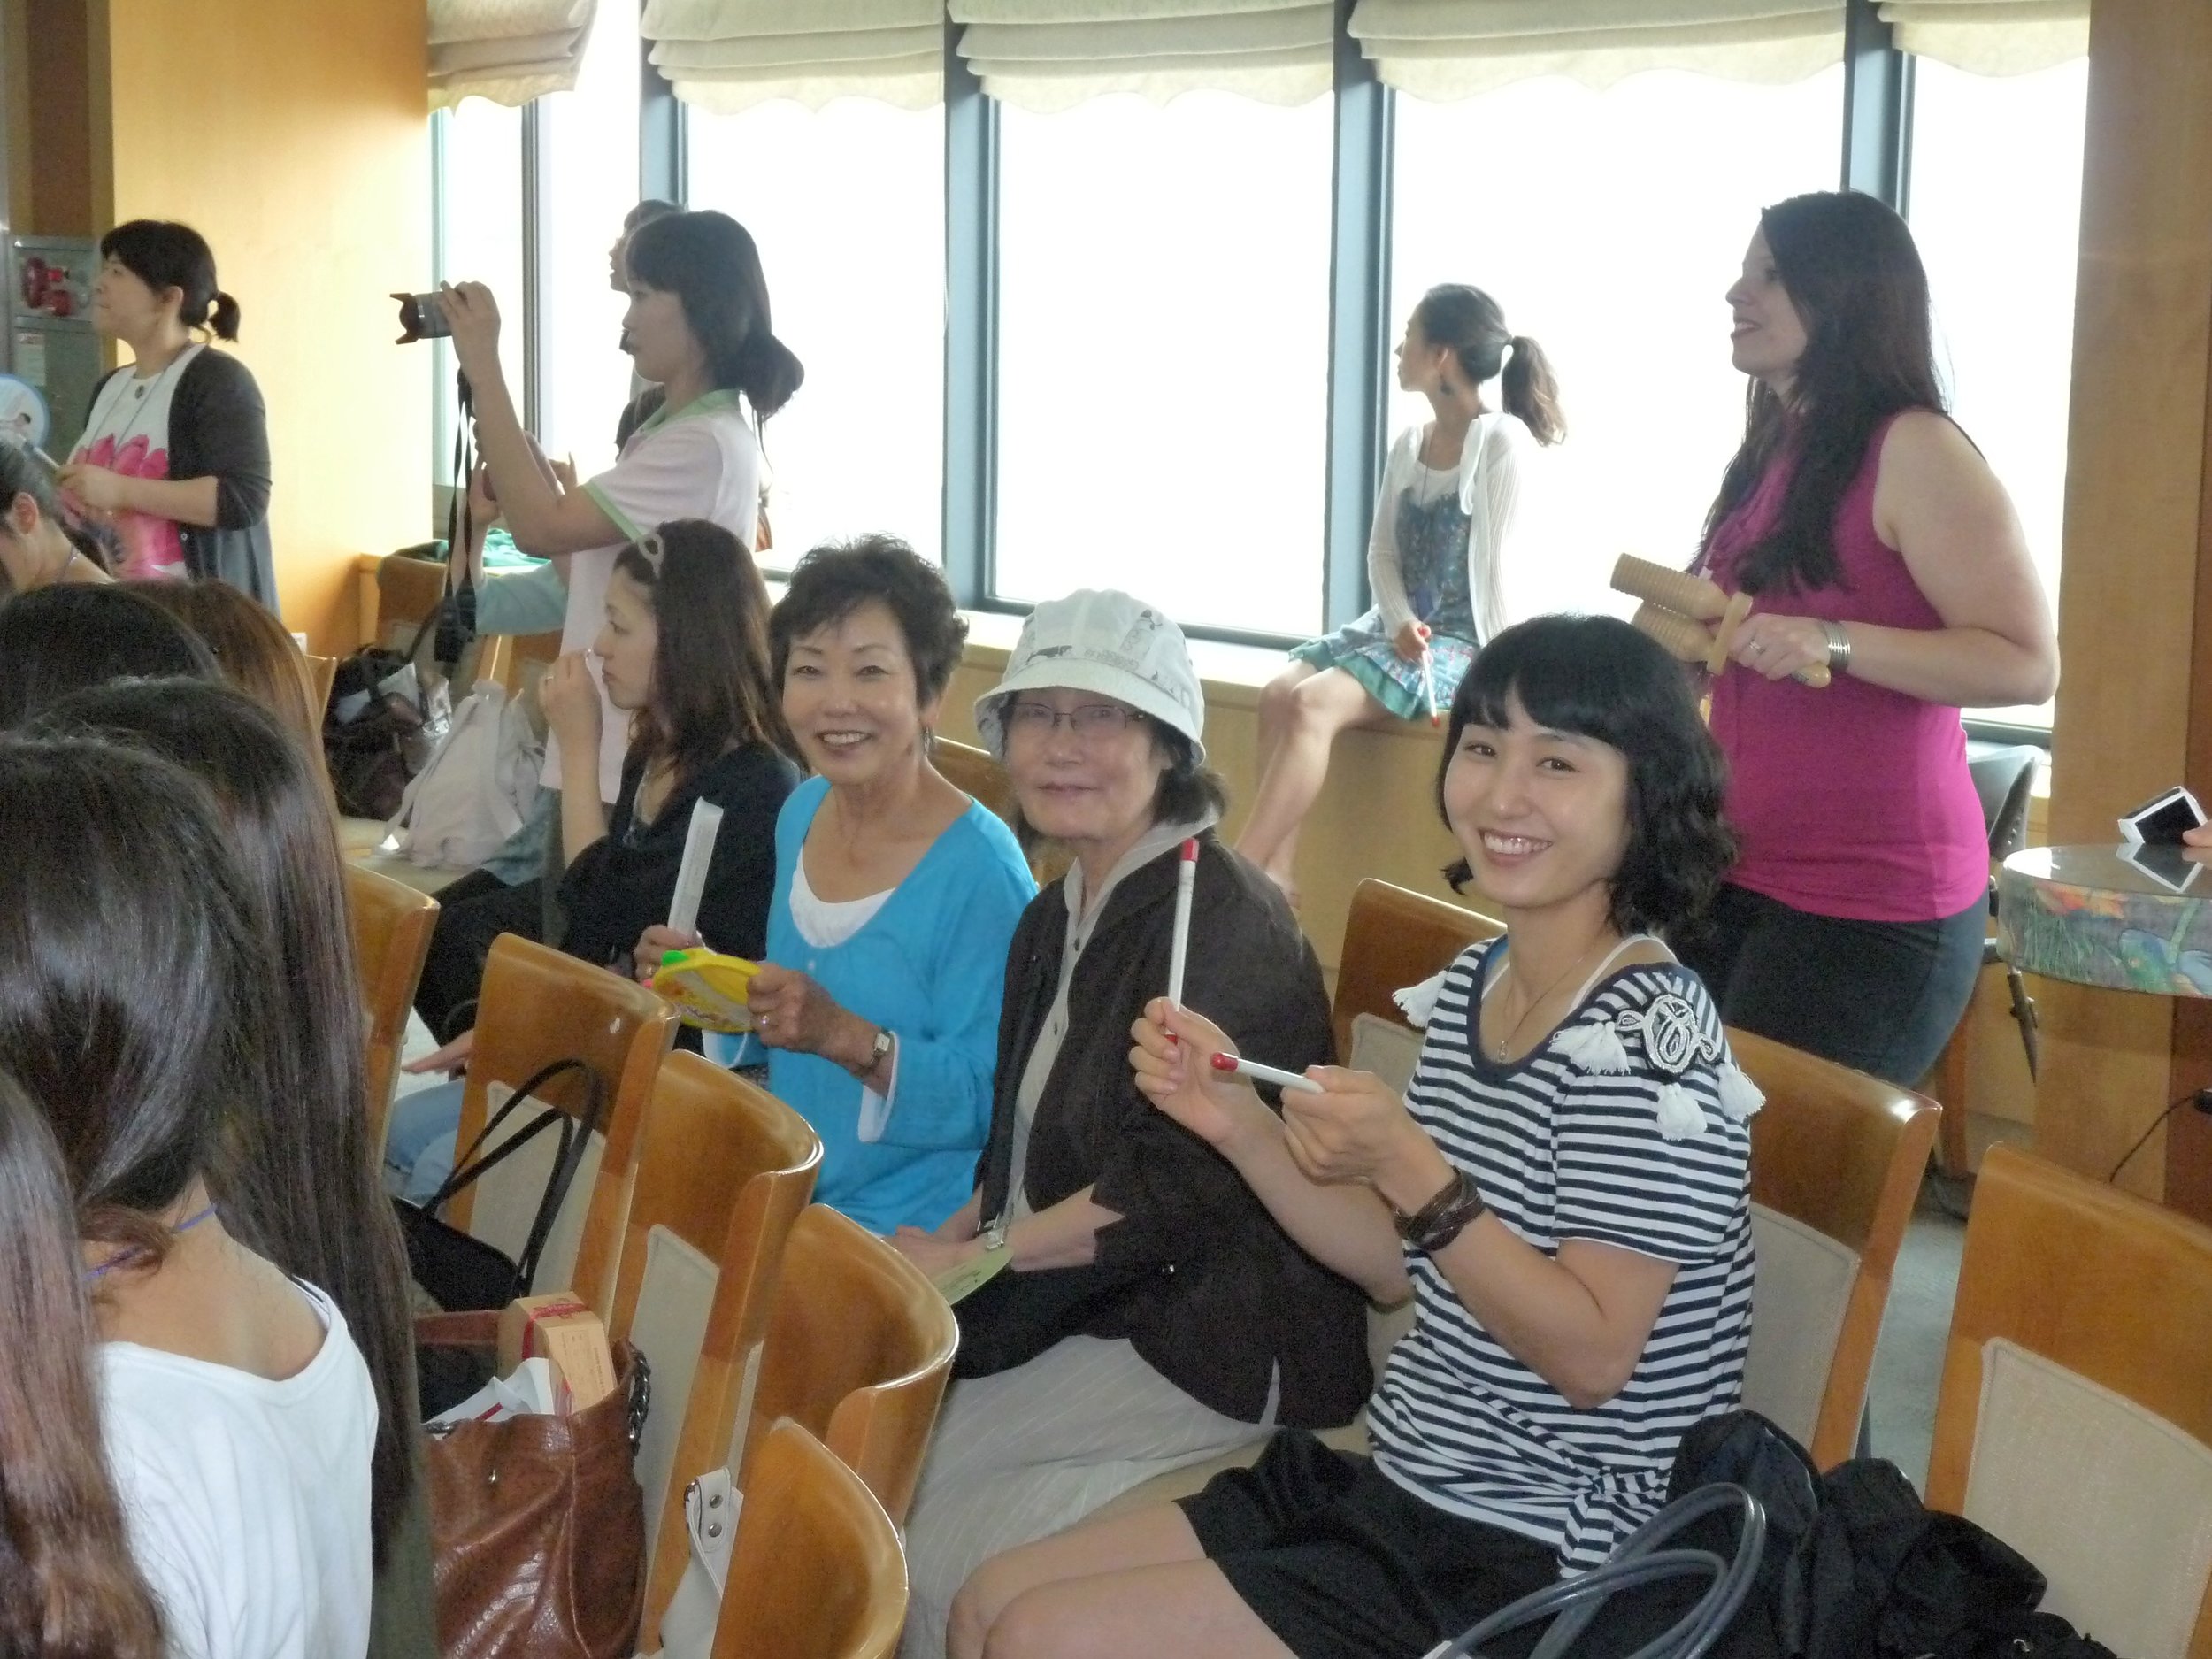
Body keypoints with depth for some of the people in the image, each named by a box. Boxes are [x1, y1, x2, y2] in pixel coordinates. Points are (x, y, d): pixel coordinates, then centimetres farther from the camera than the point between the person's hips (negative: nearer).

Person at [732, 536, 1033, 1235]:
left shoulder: (980, 871, -18)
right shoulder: (801, 815, 6)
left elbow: (986, 1106, -19)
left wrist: (848, 1039, -30)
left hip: (908, 1232, -8)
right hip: (785, 1200, 8)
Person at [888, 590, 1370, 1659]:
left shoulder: (1224, 919, -18)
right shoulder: (1057, 917, 11)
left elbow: (1179, 1188, -23)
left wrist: (971, 1258, -17)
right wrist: (944, 1245, -3)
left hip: (1214, 1344, -8)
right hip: (1073, 1306, 8)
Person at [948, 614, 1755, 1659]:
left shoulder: (1645, 1032, -20)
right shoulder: (1474, 986, 5)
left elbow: (1595, 1355, -22)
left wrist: (1410, 1172, -29)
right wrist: (1237, 1123, -2)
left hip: (1529, 1557, -8)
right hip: (1398, 1489, 8)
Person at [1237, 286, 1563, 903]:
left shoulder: (1502, 441, -10)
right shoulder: (1409, 443, 11)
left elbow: (1495, 563, -14)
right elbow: (1382, 552, 10)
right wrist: (1401, 622, -9)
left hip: (1461, 644, -7)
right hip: (1399, 630, 7)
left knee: (1313, 703, -26)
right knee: (1278, 693, -16)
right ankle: (1278, 871, -20)